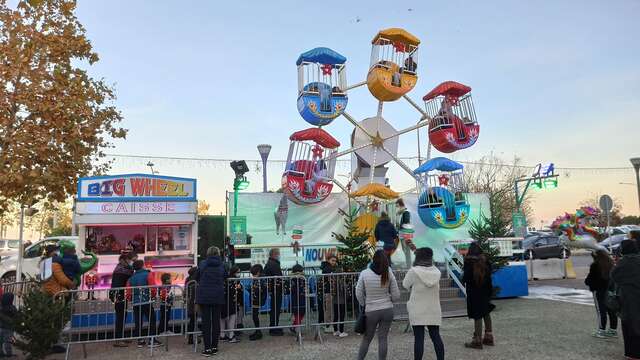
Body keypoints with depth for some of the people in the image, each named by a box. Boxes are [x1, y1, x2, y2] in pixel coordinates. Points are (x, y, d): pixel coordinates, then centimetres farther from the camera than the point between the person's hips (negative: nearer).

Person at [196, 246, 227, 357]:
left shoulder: (202, 264, -2)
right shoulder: (222, 265, 0)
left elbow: (197, 279, 8)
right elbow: (225, 278, 9)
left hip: (204, 296, -1)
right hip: (218, 296, 1)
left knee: (206, 322, 3)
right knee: (216, 321, 9)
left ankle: (207, 348, 3)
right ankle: (214, 347, 13)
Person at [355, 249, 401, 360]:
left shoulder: (364, 273, -11)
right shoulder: (389, 273, -8)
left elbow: (359, 294, -4)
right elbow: (396, 295, -2)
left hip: (371, 311, 0)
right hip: (387, 310, 0)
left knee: (366, 338, 15)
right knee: (383, 339, 9)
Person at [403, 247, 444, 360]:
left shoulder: (413, 271, -14)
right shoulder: (436, 271, -1)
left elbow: (405, 285, -2)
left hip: (418, 311, -4)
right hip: (434, 311, 4)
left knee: (419, 338, 0)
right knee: (436, 336, 11)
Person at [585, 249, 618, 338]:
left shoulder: (595, 265, -13)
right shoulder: (611, 264, 4)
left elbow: (590, 278, -10)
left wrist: (587, 282, 10)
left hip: (599, 290, -6)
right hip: (611, 290, 6)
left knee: (601, 311, -1)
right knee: (611, 310, 12)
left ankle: (602, 331, 1)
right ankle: (613, 329, 20)